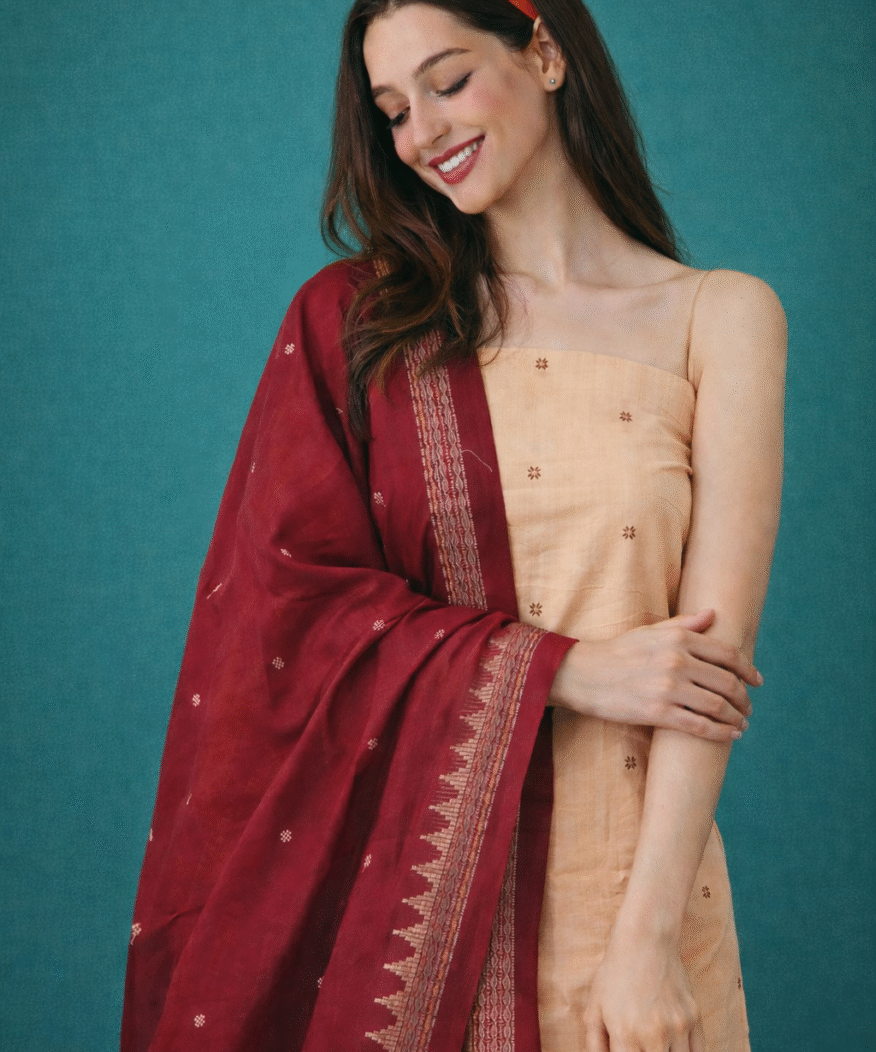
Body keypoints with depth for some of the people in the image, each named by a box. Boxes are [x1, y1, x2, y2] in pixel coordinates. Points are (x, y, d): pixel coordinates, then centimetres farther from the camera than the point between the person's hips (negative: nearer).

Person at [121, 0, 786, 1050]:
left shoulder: (720, 316, 0)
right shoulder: (352, 319, 3)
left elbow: (715, 640, -8)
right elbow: (292, 598, -4)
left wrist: (645, 938, -16)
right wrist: (566, 668, -13)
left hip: (627, 864, 0)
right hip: (400, 872, 1)